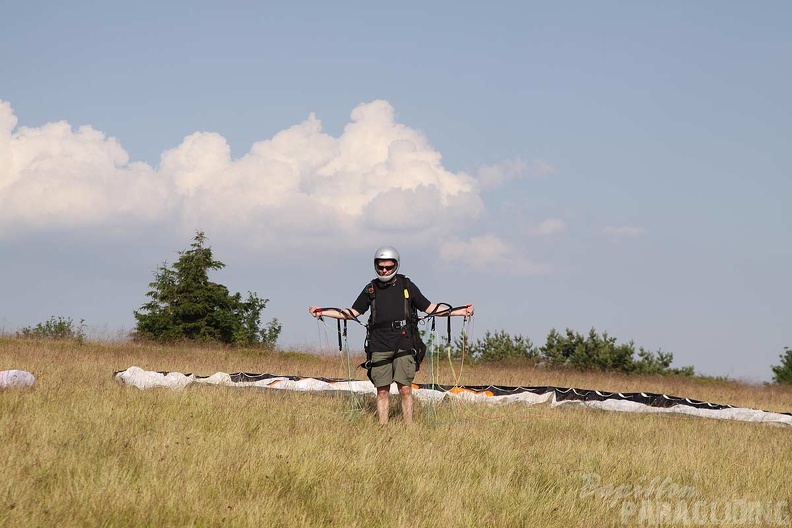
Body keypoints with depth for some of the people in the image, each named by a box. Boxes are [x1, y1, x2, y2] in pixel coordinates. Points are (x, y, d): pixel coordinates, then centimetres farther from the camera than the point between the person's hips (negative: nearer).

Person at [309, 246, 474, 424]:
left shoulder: (407, 286, 7)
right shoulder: (371, 289, 10)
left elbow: (429, 308, 11)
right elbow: (353, 312, 16)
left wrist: (460, 311, 4)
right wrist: (322, 312, 10)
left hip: (403, 346, -1)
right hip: (379, 347, 1)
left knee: (405, 390, -5)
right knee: (382, 391, 2)